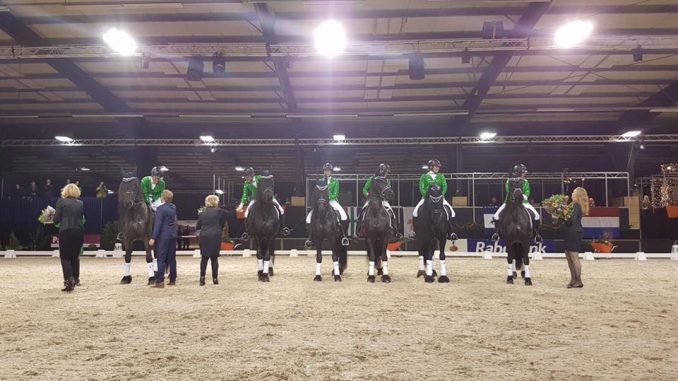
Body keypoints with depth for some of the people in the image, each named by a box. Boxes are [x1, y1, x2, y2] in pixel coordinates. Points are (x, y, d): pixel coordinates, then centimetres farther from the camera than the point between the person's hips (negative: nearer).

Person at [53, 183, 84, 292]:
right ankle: (76, 279, 26)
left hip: (65, 231, -3)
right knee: (75, 256, 18)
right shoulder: (81, 203, 9)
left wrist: (57, 222, 18)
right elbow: (83, 219, 10)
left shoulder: (61, 202, 1)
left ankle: (69, 281, -14)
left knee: (65, 257, 1)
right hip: (79, 231, 4)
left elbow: (56, 219, -2)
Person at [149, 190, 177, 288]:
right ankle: (173, 280, 16)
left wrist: (153, 238, -15)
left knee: (161, 259, -4)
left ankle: (160, 281, -7)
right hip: (173, 236, 7)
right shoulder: (174, 207, 8)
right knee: (172, 258, 12)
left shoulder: (160, 208, -13)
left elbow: (158, 224, -17)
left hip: (163, 236, -7)